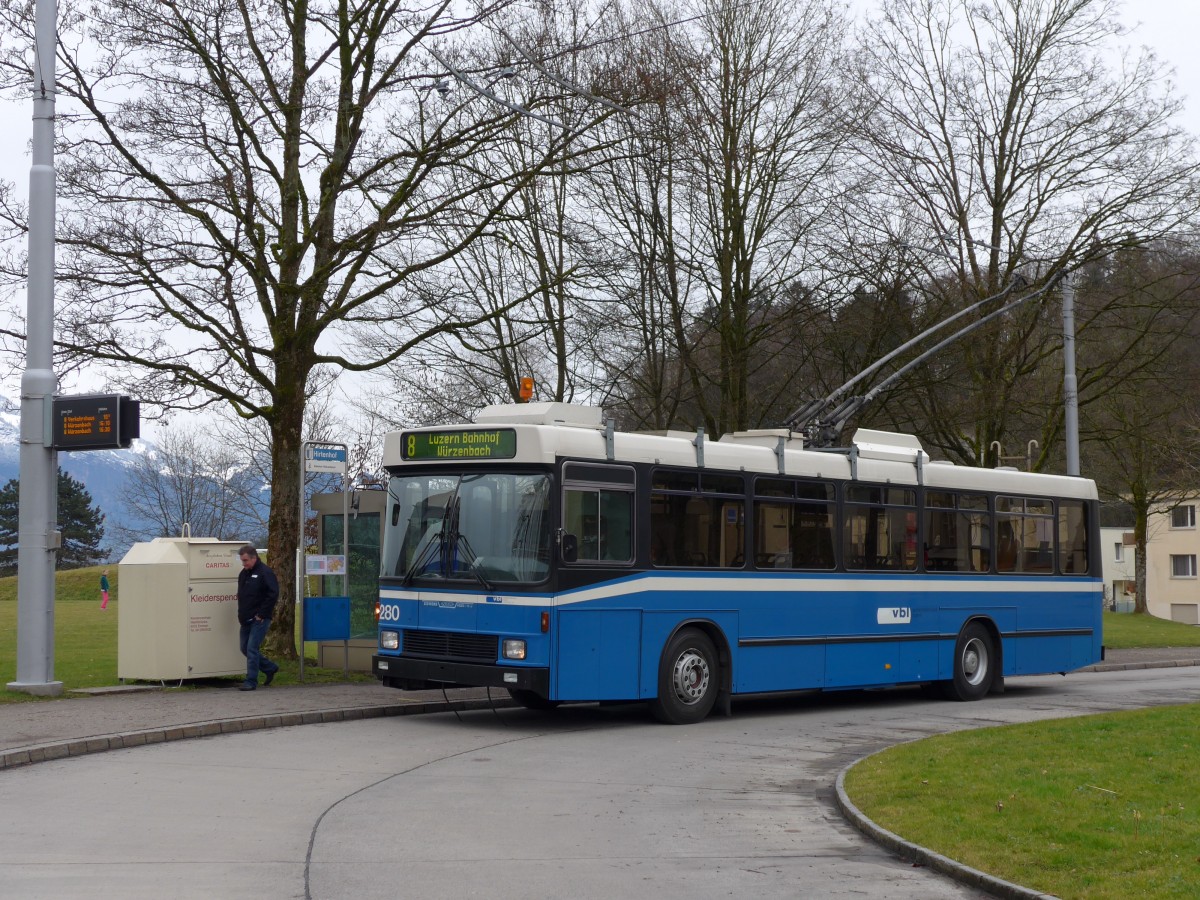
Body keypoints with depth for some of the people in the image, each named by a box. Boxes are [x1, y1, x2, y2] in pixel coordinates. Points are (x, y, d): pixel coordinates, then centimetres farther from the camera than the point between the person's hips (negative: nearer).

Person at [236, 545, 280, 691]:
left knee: (252, 649, -10)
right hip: (246, 619, 9)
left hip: (259, 620, -9)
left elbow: (273, 594, -18)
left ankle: (251, 681, -3)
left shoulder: (265, 573, -12)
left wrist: (261, 614, -18)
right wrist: (240, 614, 14)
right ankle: (270, 668, 28)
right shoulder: (243, 573, 13)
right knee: (245, 648, 12)